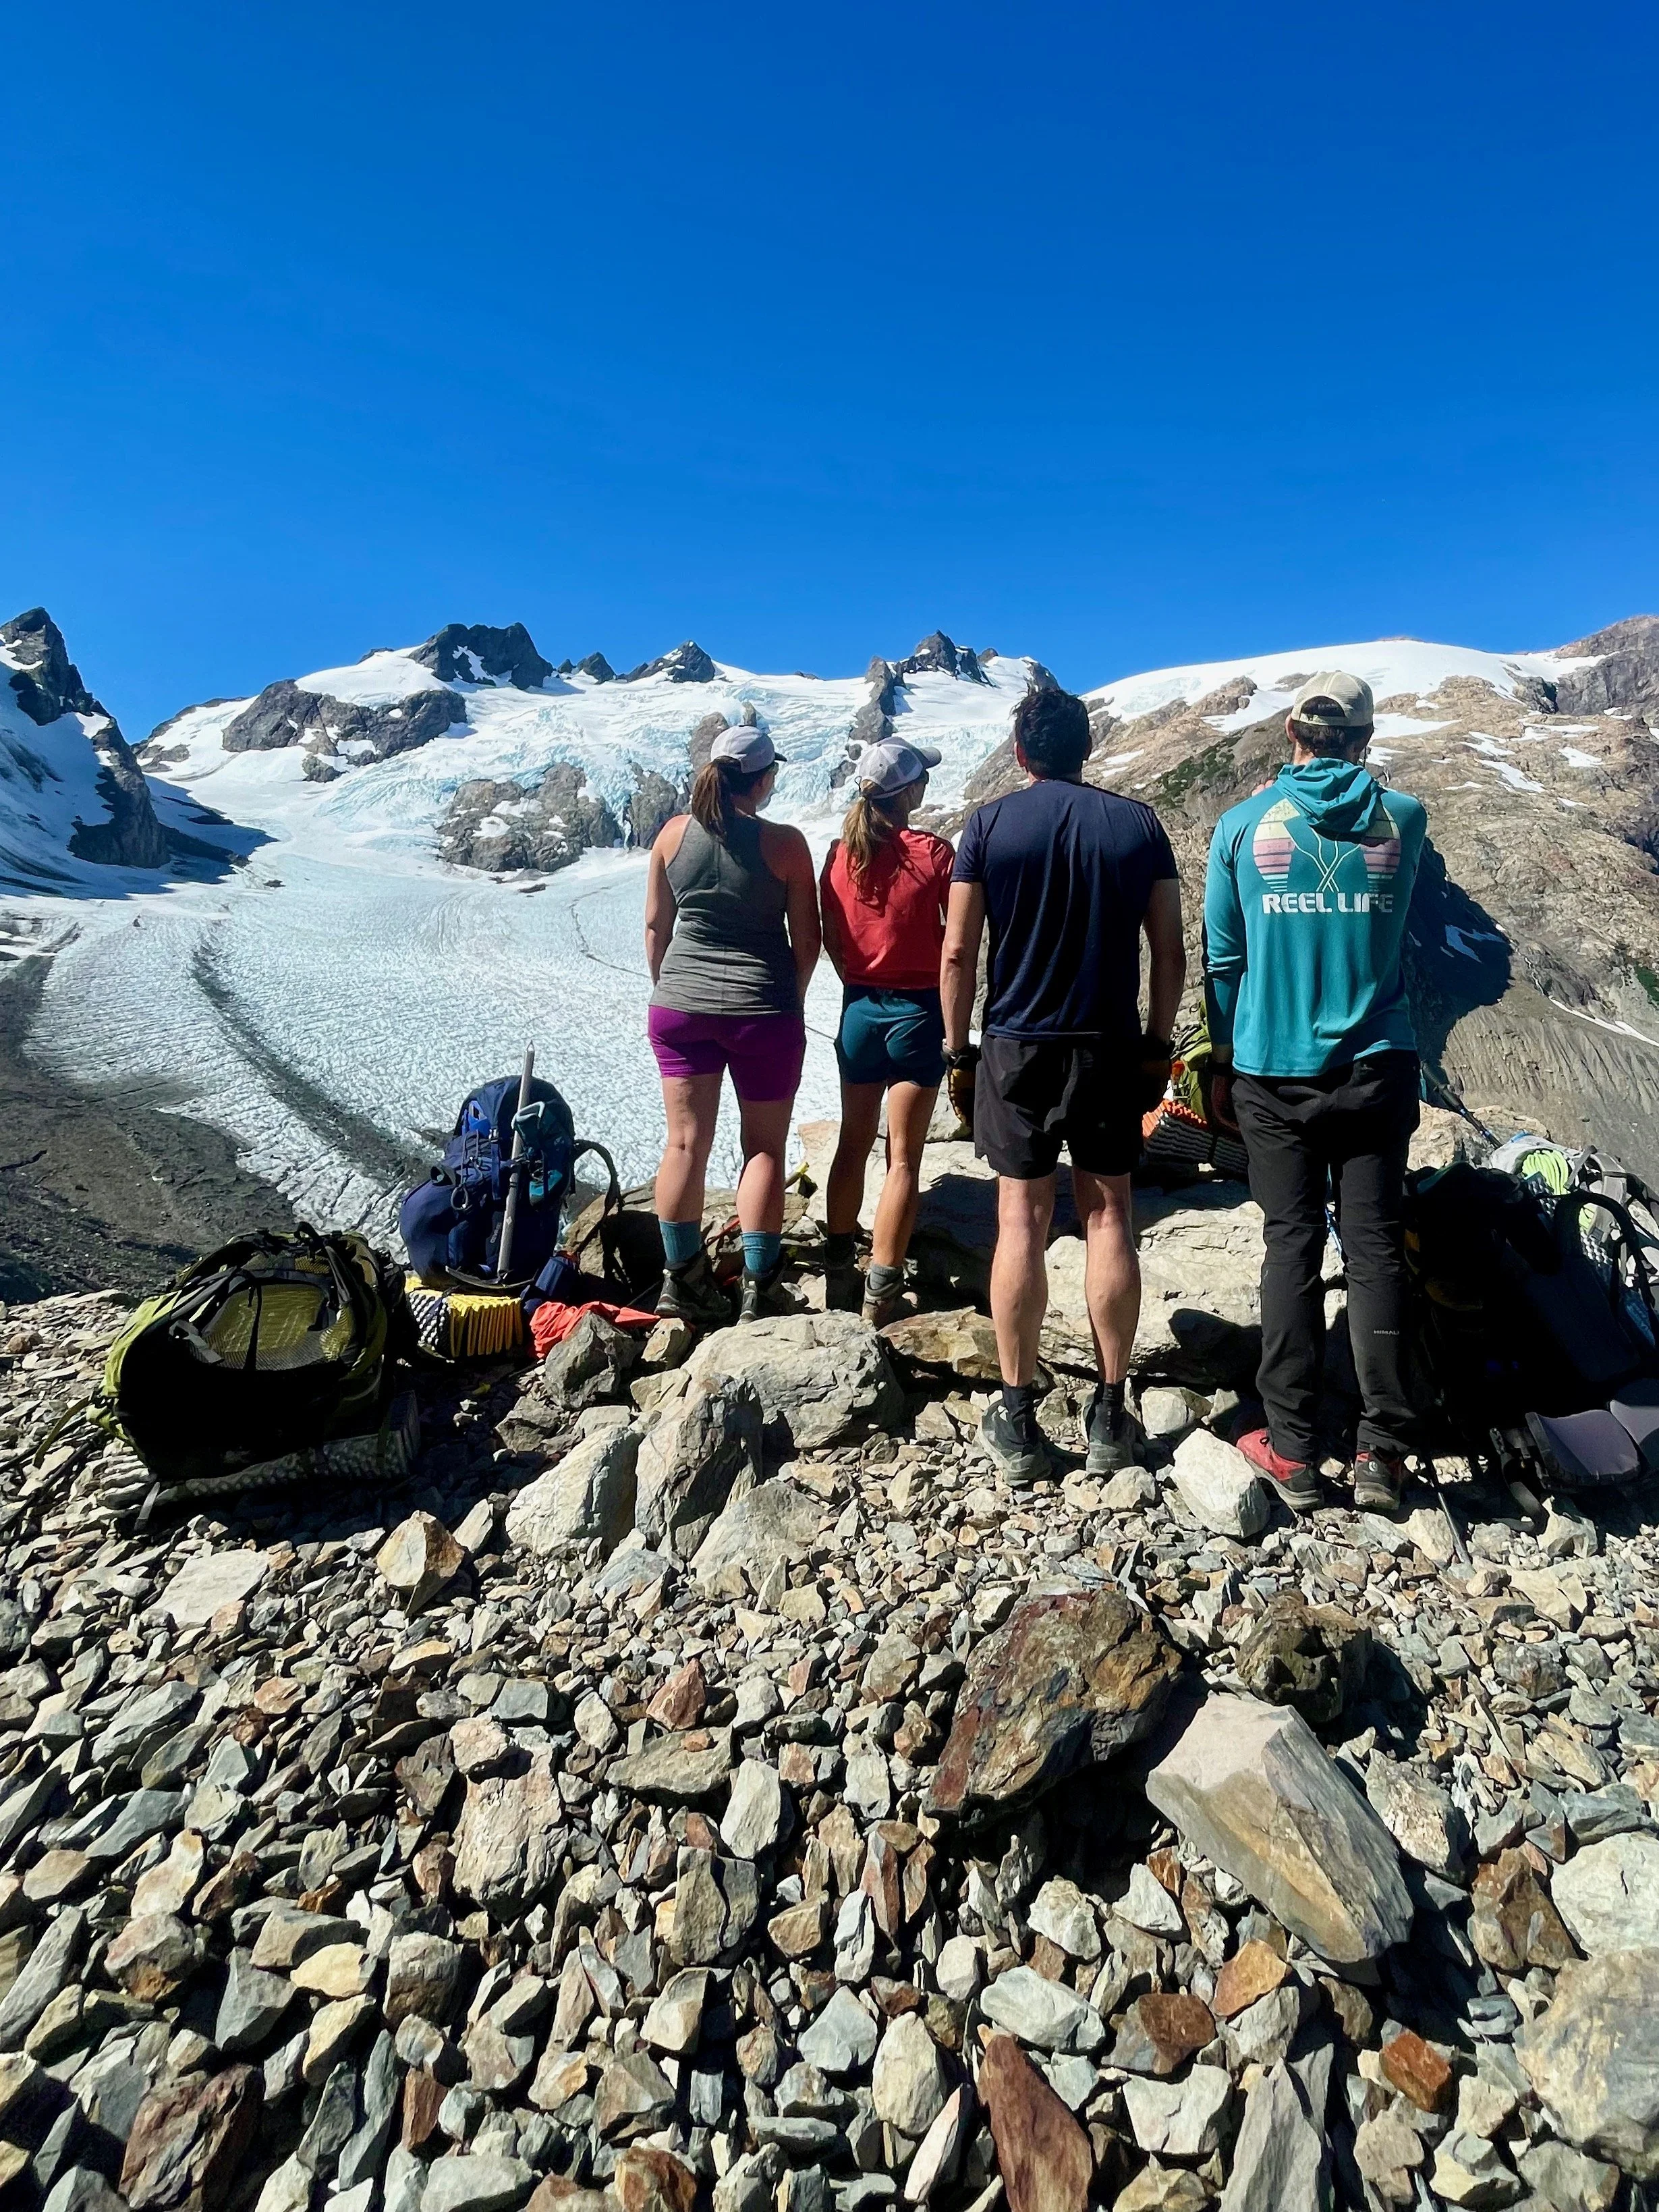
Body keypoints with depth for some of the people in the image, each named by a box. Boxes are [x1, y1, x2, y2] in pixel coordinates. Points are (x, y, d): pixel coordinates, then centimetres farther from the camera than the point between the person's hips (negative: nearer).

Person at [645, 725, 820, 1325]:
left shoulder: (674, 833, 2)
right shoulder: (784, 843, -7)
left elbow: (656, 925, 8)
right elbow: (806, 940, -2)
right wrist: (791, 1002, 13)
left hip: (679, 1006, 3)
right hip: (762, 1010, -3)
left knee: (685, 1143, 8)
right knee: (764, 1147, 8)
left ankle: (681, 1279, 15)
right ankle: (757, 1290, 10)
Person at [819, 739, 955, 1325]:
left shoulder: (841, 854, 0)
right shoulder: (933, 853, -12)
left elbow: (830, 940, 6)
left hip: (860, 1008, 4)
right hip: (918, 1011, -4)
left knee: (853, 1143, 17)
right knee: (904, 1157, 3)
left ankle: (837, 1272, 26)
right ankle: (881, 1292, 7)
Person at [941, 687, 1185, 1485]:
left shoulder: (989, 823, -1)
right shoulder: (1138, 823, 4)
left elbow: (959, 952, -5)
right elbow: (1170, 951, 2)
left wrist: (957, 1050, 3)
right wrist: (1158, 1043, 11)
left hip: (1017, 1047, -1)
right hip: (1112, 1049, 2)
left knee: (1021, 1219, 3)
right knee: (1108, 1218, 7)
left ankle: (1016, 1420, 9)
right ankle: (1110, 1414, 15)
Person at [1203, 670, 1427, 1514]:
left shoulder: (1243, 824, -2)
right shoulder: (1403, 819, 2)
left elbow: (1223, 959, 1)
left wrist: (1223, 1065, 11)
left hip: (1274, 1073, -1)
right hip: (1377, 1068, 1)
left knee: (1291, 1247, 5)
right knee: (1375, 1245, 6)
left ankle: (1292, 1453, 10)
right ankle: (1382, 1455, 12)